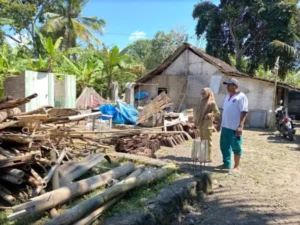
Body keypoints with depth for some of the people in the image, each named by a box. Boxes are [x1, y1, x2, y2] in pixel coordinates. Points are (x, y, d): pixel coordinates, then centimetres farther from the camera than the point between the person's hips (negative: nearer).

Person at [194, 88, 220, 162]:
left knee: (208, 142, -1)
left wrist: (209, 115, -24)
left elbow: (218, 113, -11)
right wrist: (196, 120, 7)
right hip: (201, 125, 7)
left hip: (207, 126, -7)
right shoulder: (202, 102, 13)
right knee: (202, 141, 14)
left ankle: (209, 158, 6)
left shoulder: (212, 103, -8)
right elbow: (198, 112, 18)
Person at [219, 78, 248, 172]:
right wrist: (220, 123, 20)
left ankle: (237, 166, 14)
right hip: (225, 126, 8)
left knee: (236, 147, 2)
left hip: (235, 127, -8)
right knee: (224, 146, 14)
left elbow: (244, 112, -17)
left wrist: (240, 126, -25)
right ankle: (226, 164, 28)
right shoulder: (228, 96, 15)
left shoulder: (241, 97, -10)